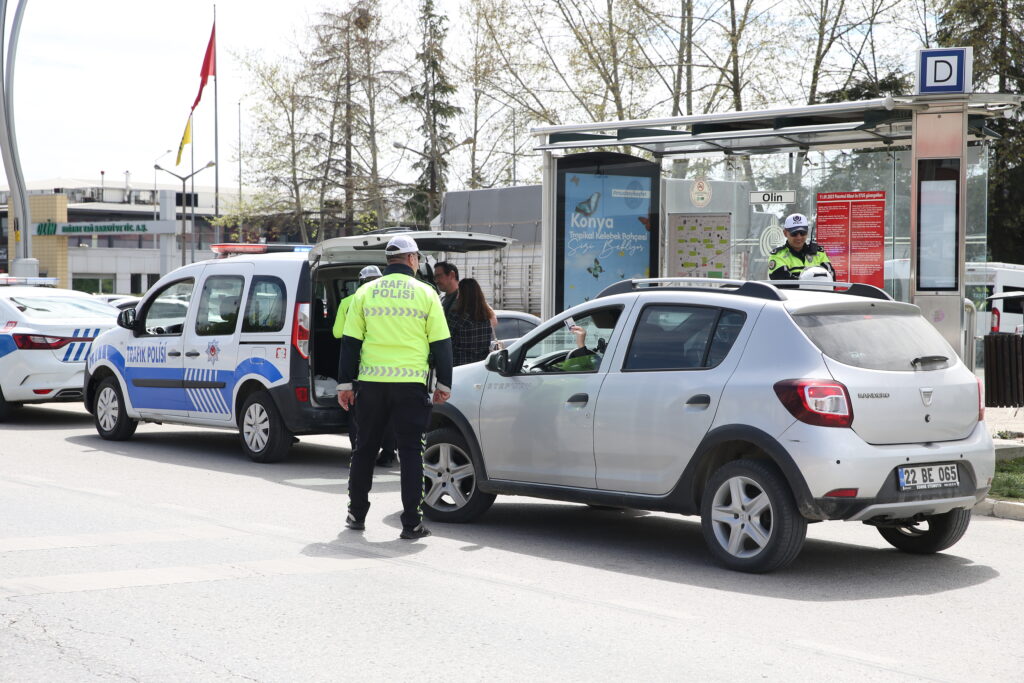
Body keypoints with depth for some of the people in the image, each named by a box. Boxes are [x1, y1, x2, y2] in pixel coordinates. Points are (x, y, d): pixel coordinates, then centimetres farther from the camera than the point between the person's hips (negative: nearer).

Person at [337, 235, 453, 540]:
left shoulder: (365, 292, 6)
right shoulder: (425, 294, 1)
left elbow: (350, 341, 5)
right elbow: (441, 343, 2)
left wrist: (345, 383, 10)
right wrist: (443, 384, 11)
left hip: (371, 382, 2)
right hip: (411, 384, -2)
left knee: (365, 449, 14)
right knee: (411, 451, 1)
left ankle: (357, 514, 21)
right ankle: (412, 523, -1)